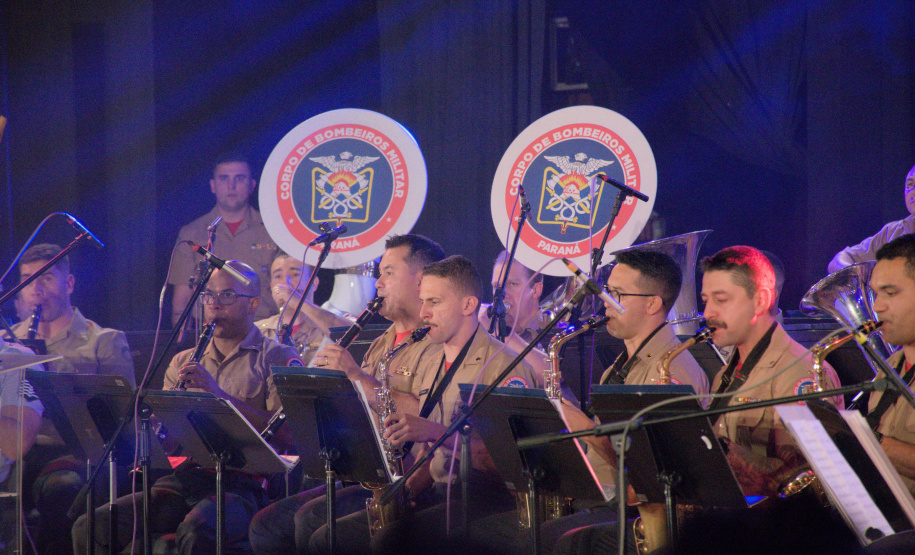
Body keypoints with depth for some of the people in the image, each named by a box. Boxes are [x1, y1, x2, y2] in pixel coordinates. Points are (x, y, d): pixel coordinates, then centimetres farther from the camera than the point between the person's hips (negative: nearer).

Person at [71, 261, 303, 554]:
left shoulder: (279, 359, 6)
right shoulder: (183, 362, 23)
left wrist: (218, 392, -16)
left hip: (238, 485, -5)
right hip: (180, 479, 5)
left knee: (196, 530, -39)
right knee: (89, 527, -17)